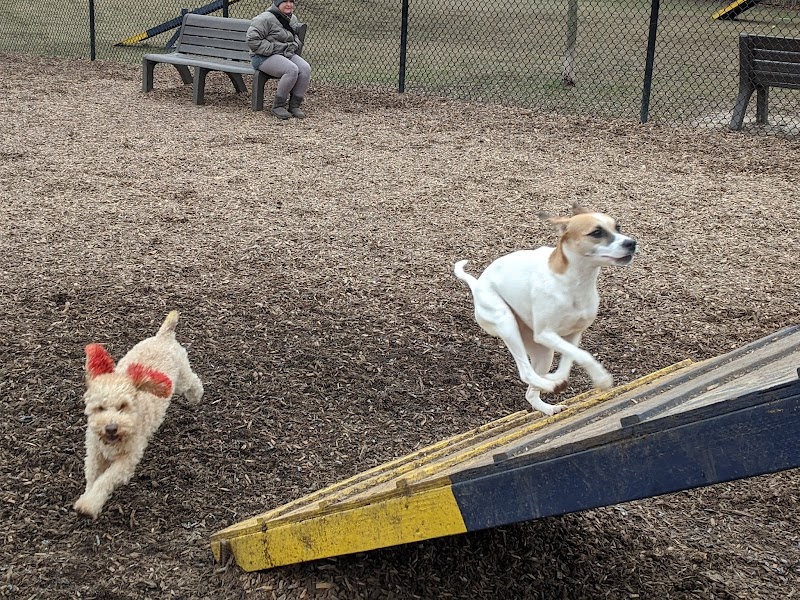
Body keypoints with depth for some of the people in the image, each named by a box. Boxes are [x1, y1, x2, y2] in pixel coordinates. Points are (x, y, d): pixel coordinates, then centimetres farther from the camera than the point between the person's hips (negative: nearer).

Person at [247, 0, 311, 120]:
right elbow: (252, 40, -18)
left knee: (305, 68, -21)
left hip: (287, 55, 8)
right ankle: (278, 106, -20)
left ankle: (294, 105, -12)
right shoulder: (266, 19, -13)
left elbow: (297, 37, 31)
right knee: (292, 70, -33)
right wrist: (273, 49, -19)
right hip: (264, 57, -7)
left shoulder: (292, 19, 14)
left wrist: (294, 46, 8)